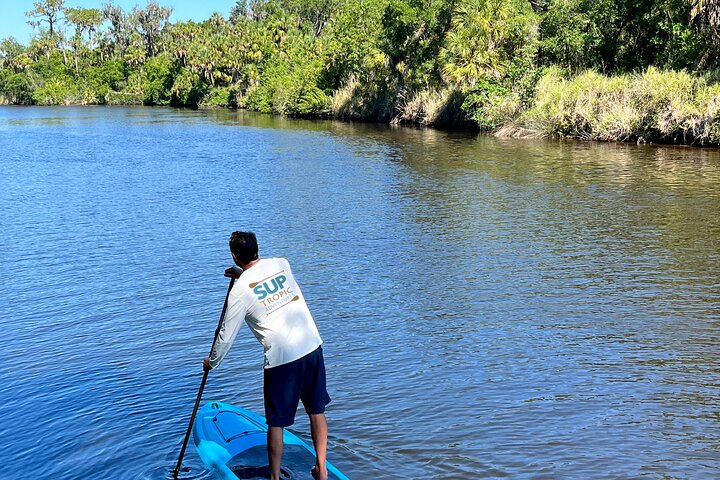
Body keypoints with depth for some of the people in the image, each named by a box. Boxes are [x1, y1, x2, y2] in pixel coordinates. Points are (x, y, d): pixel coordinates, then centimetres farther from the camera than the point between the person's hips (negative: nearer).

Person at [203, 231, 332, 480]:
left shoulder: (240, 289, -7)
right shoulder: (282, 263, 7)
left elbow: (227, 334, 3)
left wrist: (212, 362, 20)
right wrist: (243, 274, 39)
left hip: (281, 358, -5)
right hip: (312, 346, 5)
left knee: (276, 422, 11)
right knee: (317, 410, 19)